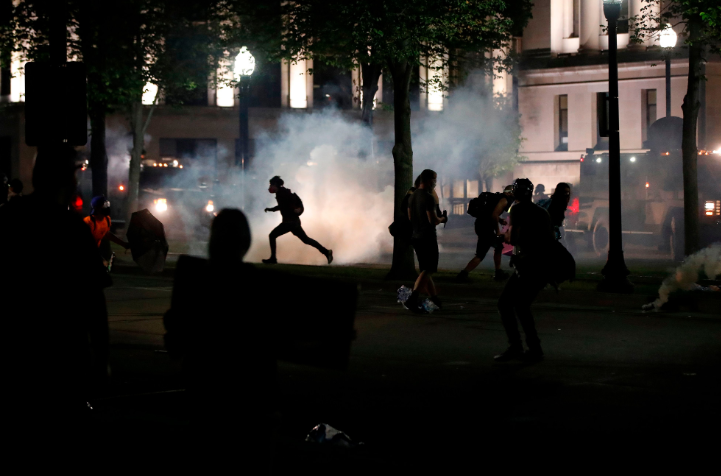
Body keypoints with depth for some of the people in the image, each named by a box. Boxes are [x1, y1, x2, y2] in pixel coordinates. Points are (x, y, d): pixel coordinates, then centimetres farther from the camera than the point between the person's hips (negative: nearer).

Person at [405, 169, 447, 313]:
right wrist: (442, 219, -3)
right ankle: (412, 300, -18)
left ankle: (435, 299, 25)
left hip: (416, 236, 9)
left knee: (426, 270, 15)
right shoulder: (428, 197, -18)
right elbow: (433, 220, -22)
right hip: (428, 238, -9)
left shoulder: (412, 196, 10)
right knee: (426, 270, -6)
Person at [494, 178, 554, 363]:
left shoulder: (518, 209, -5)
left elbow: (513, 238, -13)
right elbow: (551, 241, 21)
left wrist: (506, 234, 6)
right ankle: (534, 349, 14)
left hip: (527, 266, -8)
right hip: (544, 267, 8)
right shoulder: (542, 212, 16)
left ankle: (515, 346, -15)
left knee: (505, 304, -5)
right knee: (521, 306, 18)